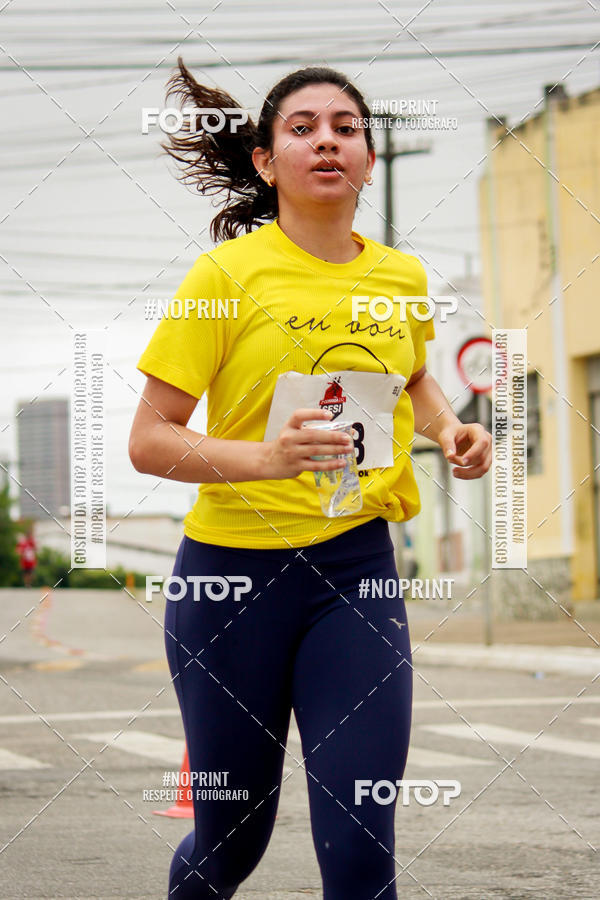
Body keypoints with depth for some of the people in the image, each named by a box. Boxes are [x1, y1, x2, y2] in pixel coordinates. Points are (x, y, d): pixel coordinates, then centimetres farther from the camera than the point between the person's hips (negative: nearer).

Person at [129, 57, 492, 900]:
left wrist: (449, 428, 7)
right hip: (234, 573, -3)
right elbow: (148, 440, -10)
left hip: (357, 570, 3)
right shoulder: (227, 275, -8)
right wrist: (261, 458, -28)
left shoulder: (402, 277, 6)